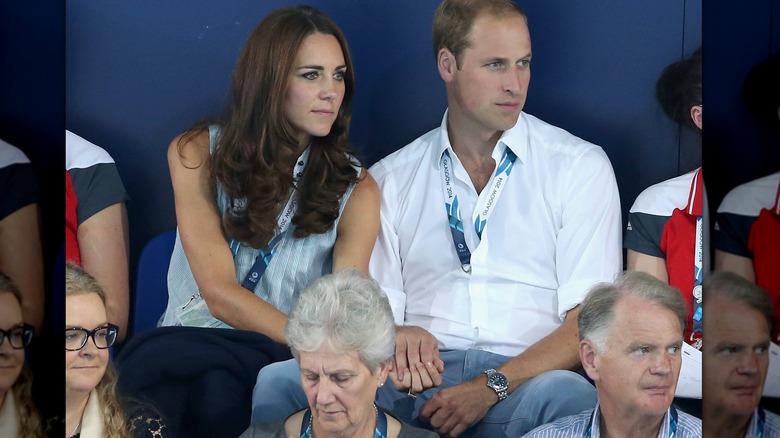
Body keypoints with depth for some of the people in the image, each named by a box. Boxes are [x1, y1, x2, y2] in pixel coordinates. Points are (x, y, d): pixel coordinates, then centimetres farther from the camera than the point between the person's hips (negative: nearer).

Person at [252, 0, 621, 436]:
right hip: (414, 379, 2)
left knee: (568, 395, -39)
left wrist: (492, 387, -15)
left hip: (523, 380, -2)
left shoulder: (579, 167, 8)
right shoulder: (391, 178, 17)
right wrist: (395, 341, -13)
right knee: (278, 382, -26)